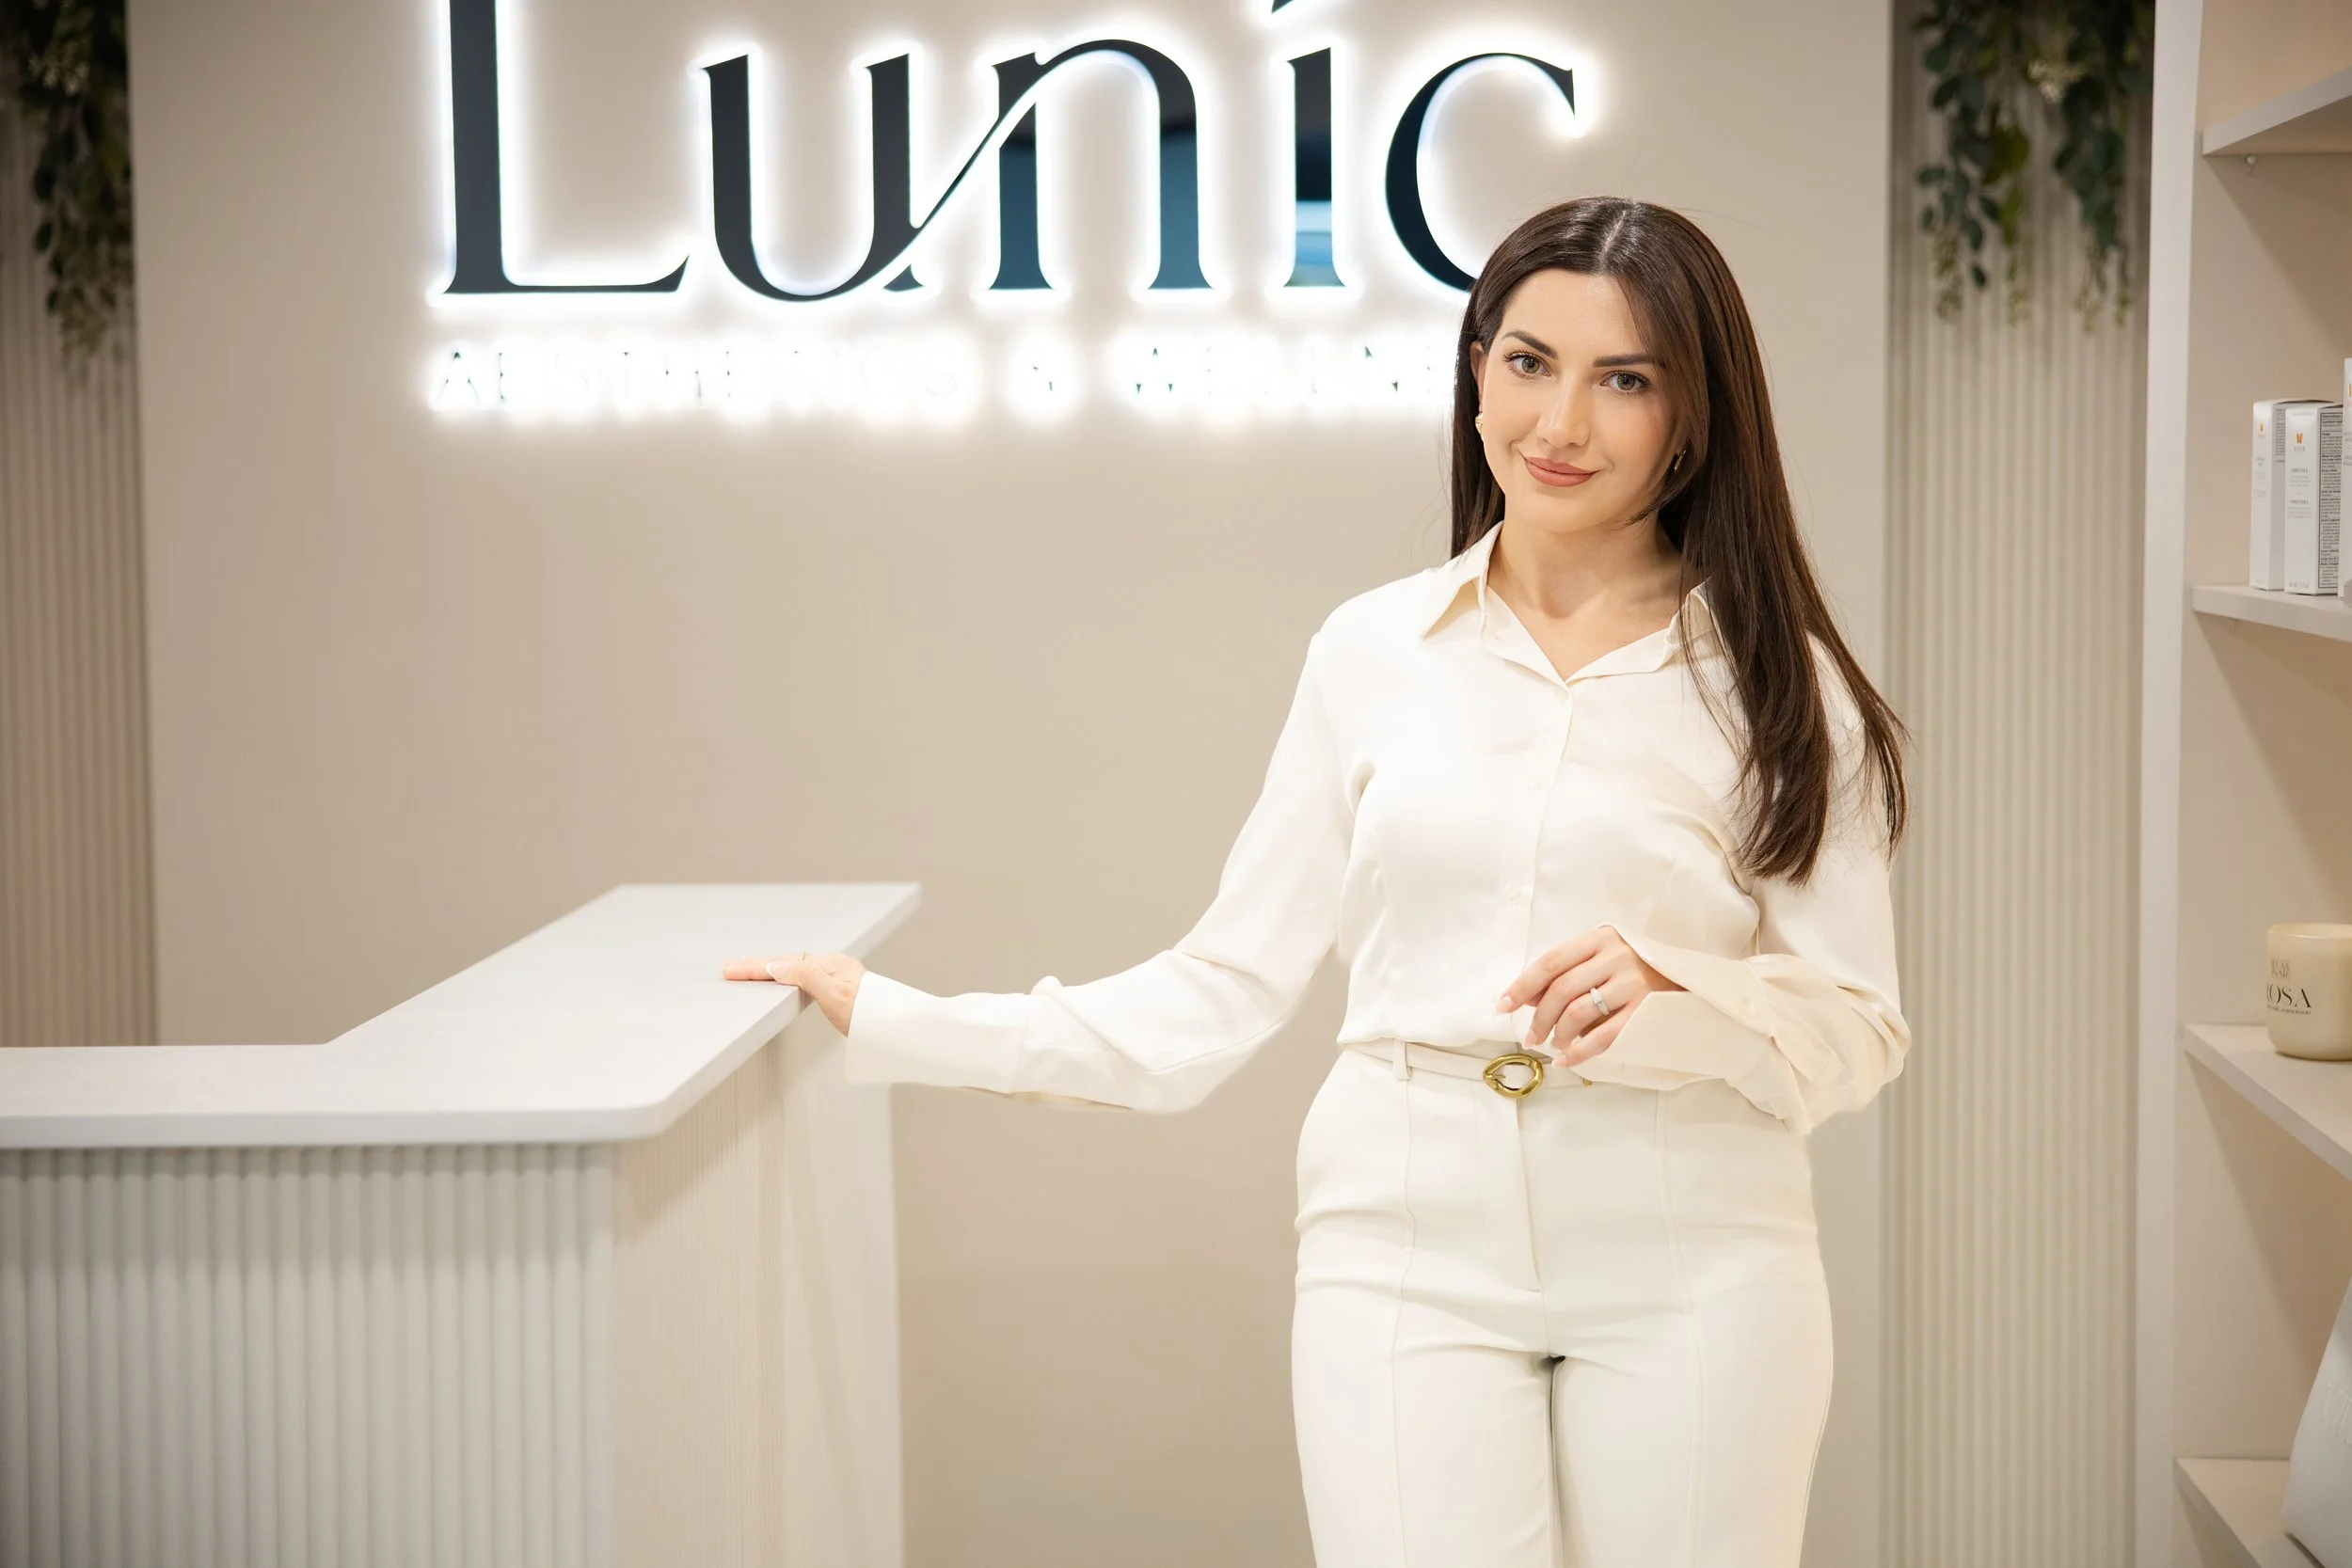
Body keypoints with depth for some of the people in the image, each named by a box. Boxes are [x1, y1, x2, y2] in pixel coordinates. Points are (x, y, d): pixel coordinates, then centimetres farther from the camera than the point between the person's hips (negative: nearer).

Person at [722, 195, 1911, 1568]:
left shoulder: (1775, 682, 3)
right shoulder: (1373, 652, 7)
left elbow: (1858, 1031, 3)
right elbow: (1229, 987, 9)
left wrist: (1670, 994, -16)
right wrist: (896, 1023, 7)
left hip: (1689, 1277, 0)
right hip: (1410, 1253, 0)